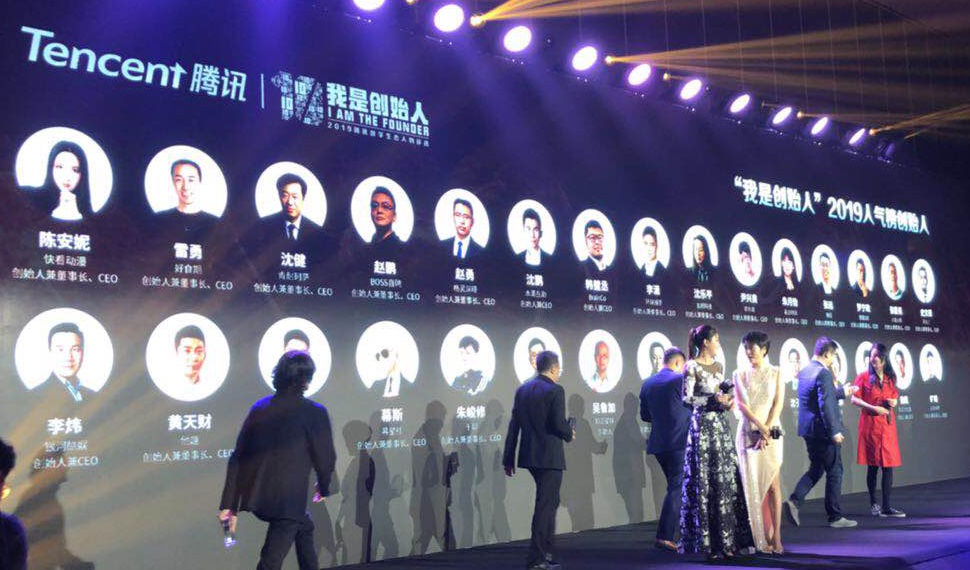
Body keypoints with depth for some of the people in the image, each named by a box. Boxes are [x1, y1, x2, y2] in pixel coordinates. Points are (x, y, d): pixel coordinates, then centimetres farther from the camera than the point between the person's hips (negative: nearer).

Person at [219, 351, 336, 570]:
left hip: (255, 498, 7)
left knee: (304, 527, 31)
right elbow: (325, 458, -6)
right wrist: (323, 489, 15)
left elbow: (237, 458, 5)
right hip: (287, 501, -7)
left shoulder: (259, 408, 6)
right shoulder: (314, 413, -10)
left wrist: (229, 505, 8)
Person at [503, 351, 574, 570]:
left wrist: (508, 458, 11)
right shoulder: (555, 390, -11)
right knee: (545, 505, 1)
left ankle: (546, 550, 28)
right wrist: (569, 434, 3)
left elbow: (514, 425, 8)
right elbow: (559, 424, -20)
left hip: (528, 455, 7)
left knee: (550, 501, 22)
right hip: (550, 456, -7)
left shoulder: (522, 390, 8)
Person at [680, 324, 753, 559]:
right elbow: (686, 398, -12)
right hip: (702, 426, -7)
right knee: (705, 483, -3)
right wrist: (712, 400, -18)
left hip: (721, 426, 7)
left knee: (728, 480, 5)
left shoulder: (718, 366, 14)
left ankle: (727, 539, 13)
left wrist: (728, 400, 0)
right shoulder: (692, 367, -7)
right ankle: (708, 542, 6)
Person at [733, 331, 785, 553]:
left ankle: (776, 537, -3)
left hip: (771, 432, -1)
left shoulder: (776, 373, 8)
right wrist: (760, 427, -12)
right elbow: (741, 404, -1)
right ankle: (758, 538, 2)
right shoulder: (740, 374, 10)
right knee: (752, 485, -2)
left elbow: (778, 404, 0)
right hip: (748, 432, 1)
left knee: (773, 484, -6)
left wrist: (767, 430, -11)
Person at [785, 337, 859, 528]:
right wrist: (834, 431, -20)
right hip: (823, 431, -9)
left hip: (808, 430, 9)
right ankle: (835, 517, 12)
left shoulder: (804, 371, 11)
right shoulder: (823, 373, -18)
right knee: (834, 472, 4)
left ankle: (794, 501, 1)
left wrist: (842, 392, 32)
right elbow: (825, 405, -24)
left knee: (815, 469, 18)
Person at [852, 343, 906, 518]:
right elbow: (854, 399, -4)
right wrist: (873, 408, -16)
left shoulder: (890, 378, 13)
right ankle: (873, 503, 13)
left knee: (888, 464, 0)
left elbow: (895, 397, 24)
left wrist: (894, 402, 1)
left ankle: (887, 507, 3)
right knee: (873, 465, 1)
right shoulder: (864, 376, -1)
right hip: (870, 423, -4)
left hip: (887, 424, 4)